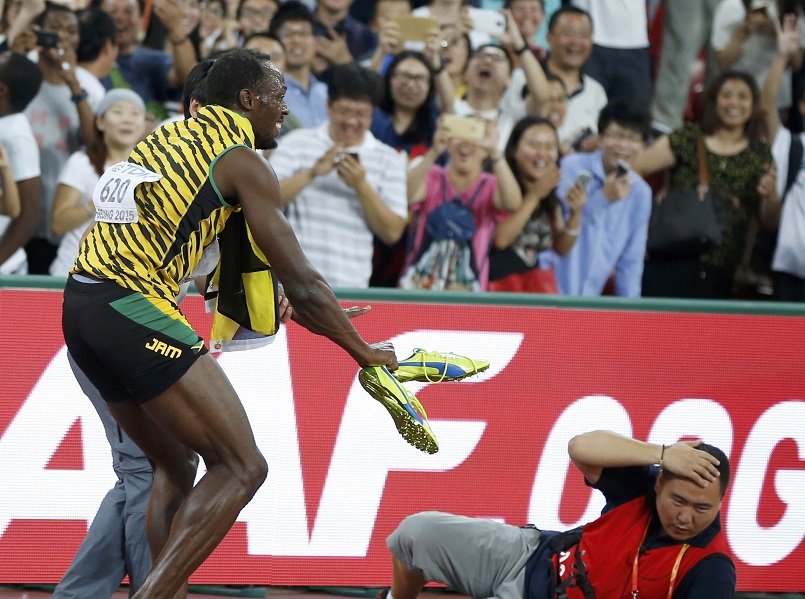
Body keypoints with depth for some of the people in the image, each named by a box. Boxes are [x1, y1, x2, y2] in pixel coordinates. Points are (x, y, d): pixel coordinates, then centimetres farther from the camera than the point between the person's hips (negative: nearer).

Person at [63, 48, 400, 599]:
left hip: (80, 304, 9)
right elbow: (302, 284, -3)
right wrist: (363, 352, 11)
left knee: (176, 465, 21)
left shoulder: (171, 134, 22)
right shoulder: (243, 162, -2)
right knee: (242, 469, -8)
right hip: (134, 305, -9)